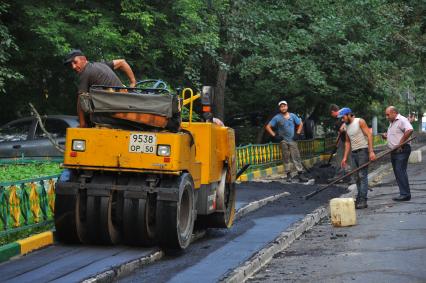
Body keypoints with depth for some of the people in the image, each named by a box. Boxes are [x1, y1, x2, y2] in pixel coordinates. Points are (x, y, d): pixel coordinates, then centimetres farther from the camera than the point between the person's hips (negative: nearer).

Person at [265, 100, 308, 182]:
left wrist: (298, 133, 5)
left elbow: (300, 124, 17)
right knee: (286, 158, 3)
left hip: (292, 140, 1)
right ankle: (288, 174, 11)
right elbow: (268, 127, 0)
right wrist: (274, 135, -7)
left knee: (296, 157, -4)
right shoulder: (277, 118, -2)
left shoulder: (293, 116, 5)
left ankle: (300, 174, -4)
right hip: (283, 141, -1)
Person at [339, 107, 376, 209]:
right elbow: (347, 142, 18)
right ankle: (359, 199, 12)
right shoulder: (347, 126, 14)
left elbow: (369, 135, -12)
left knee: (362, 176, -11)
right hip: (354, 153, 7)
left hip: (363, 151, -7)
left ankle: (363, 201, -13)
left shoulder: (360, 122, -7)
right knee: (357, 177, 8)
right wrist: (345, 157, 11)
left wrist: (371, 151, -20)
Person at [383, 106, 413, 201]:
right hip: (394, 151, 10)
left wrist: (401, 143, -24)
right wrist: (386, 136, 10)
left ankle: (405, 194, -12)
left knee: (400, 171, -13)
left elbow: (409, 130, -28)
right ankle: (404, 193, 12)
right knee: (397, 173, 9)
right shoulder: (392, 123, 20)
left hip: (401, 150, -10)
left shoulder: (402, 120, -12)